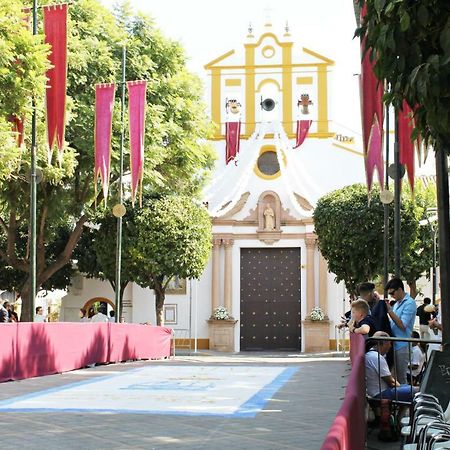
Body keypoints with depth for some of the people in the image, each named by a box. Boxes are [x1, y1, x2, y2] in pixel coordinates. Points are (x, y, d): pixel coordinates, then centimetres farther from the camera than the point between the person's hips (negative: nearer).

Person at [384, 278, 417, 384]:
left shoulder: (409, 303, -10)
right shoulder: (397, 304, 16)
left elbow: (402, 325, -17)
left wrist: (390, 310, -16)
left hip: (402, 345, -8)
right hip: (393, 344, 8)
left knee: (401, 378, -3)